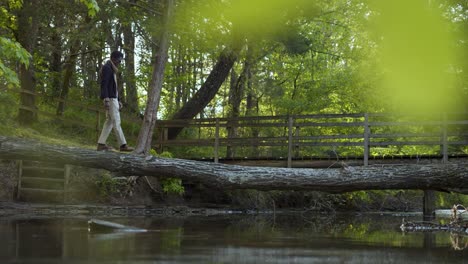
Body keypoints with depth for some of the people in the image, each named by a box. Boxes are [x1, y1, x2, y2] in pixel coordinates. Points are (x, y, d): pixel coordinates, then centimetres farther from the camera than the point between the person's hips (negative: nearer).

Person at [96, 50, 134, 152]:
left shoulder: (112, 70, 22)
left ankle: (101, 144, 6)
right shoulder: (106, 68, -8)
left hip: (113, 98, 10)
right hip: (109, 98, -10)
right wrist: (105, 99, -26)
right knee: (116, 122, -10)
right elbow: (103, 84, -18)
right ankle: (123, 145, -11)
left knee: (109, 121, 7)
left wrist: (118, 101, 21)